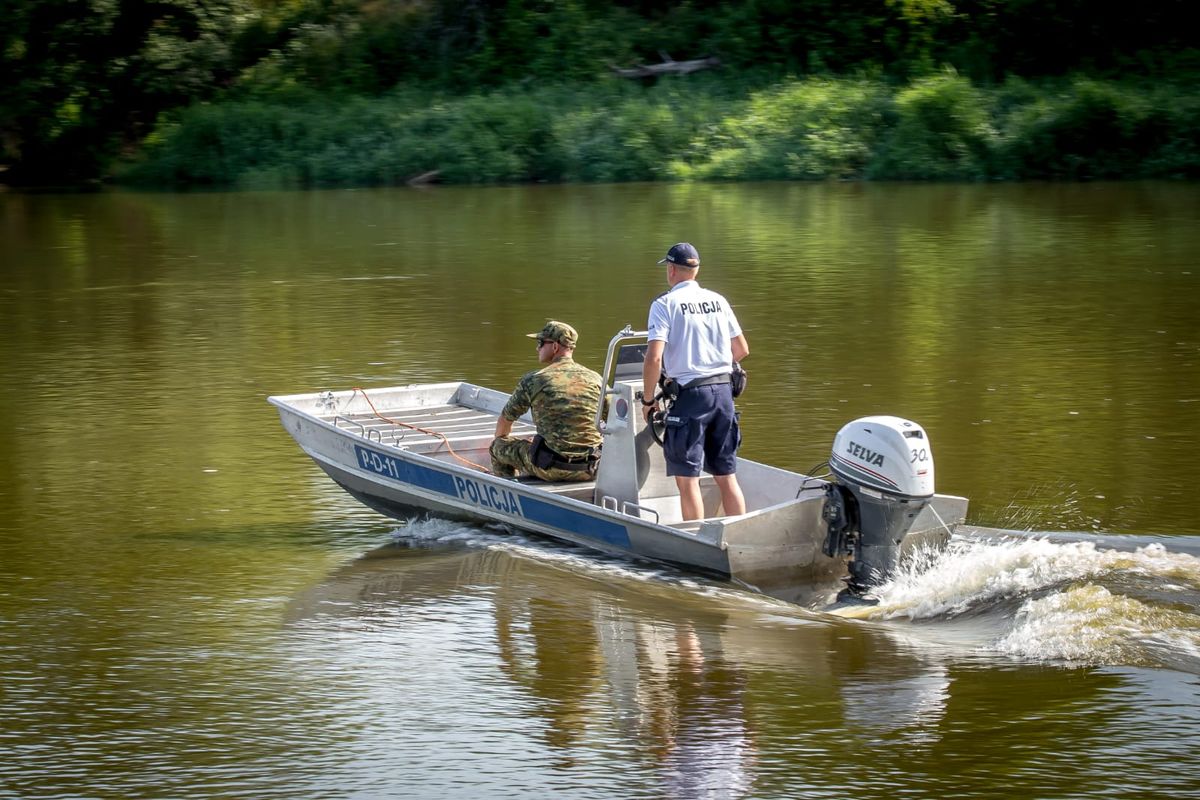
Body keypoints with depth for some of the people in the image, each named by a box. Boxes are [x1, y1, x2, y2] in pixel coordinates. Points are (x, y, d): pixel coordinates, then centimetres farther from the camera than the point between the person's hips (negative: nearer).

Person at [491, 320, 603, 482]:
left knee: (499, 446, 18)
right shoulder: (595, 379, 5)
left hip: (552, 468, -4)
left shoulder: (533, 380, -3)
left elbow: (505, 420, 12)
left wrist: (500, 442, 35)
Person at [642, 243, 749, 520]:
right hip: (723, 391, 6)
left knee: (687, 479, 1)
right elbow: (742, 349, 15)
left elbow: (654, 357, -15)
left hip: (690, 394, -6)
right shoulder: (718, 300, 10)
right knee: (726, 476, 12)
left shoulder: (665, 304, -6)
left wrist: (648, 400, -4)